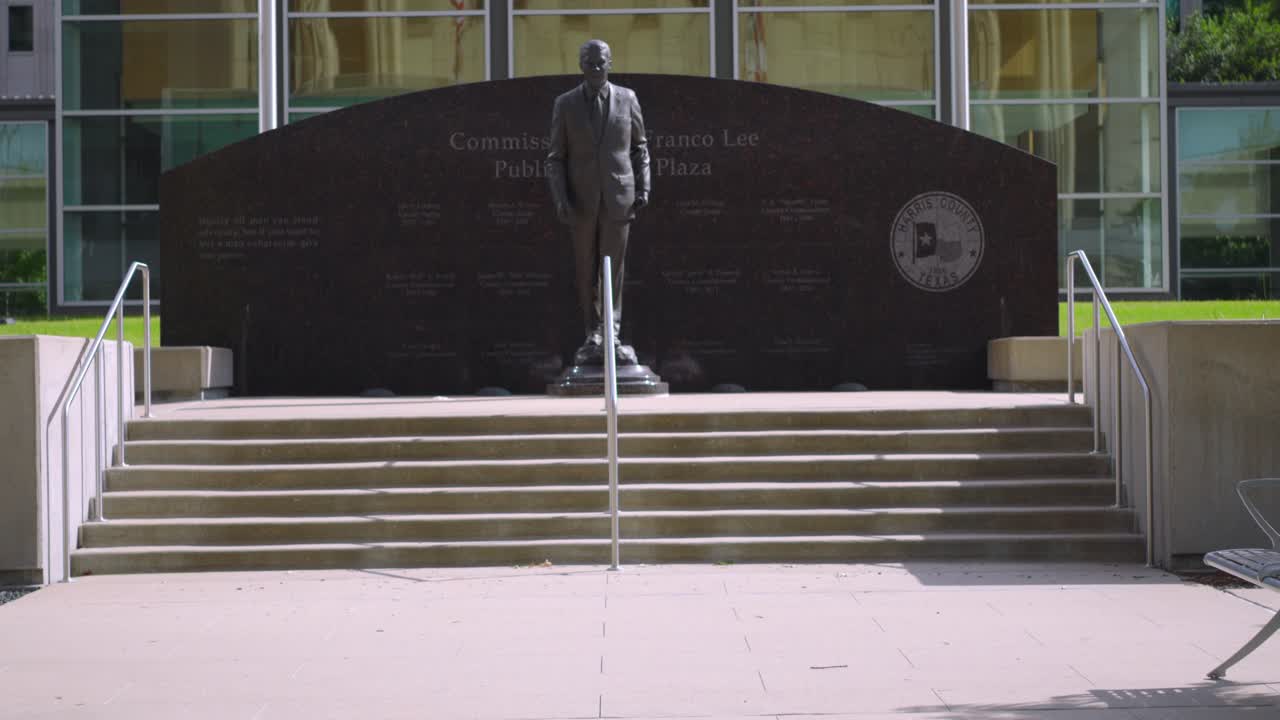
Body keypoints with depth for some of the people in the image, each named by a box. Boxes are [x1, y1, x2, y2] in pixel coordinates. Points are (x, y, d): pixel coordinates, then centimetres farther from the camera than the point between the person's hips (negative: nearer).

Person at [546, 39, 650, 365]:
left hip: (618, 197, 0)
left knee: (614, 266, -4)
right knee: (586, 271, 4)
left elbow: (639, 148, 11)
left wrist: (643, 188, 1)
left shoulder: (627, 99, 3)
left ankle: (612, 335, -2)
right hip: (581, 200, 1)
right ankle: (593, 336, 13)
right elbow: (556, 158, 3)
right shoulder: (565, 104, 1)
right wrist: (560, 199, -9)